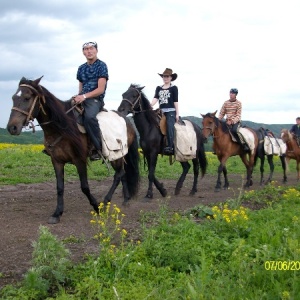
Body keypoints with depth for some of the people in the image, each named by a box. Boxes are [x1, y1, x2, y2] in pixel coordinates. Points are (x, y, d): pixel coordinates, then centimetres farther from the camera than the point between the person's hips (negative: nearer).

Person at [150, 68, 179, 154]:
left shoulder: (174, 88, 2)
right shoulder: (159, 88, 15)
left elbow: (175, 101, -1)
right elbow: (155, 98, 3)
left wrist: (177, 114, -5)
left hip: (171, 111, -6)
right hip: (161, 111, 6)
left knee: (169, 126, -19)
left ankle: (170, 147, -25)